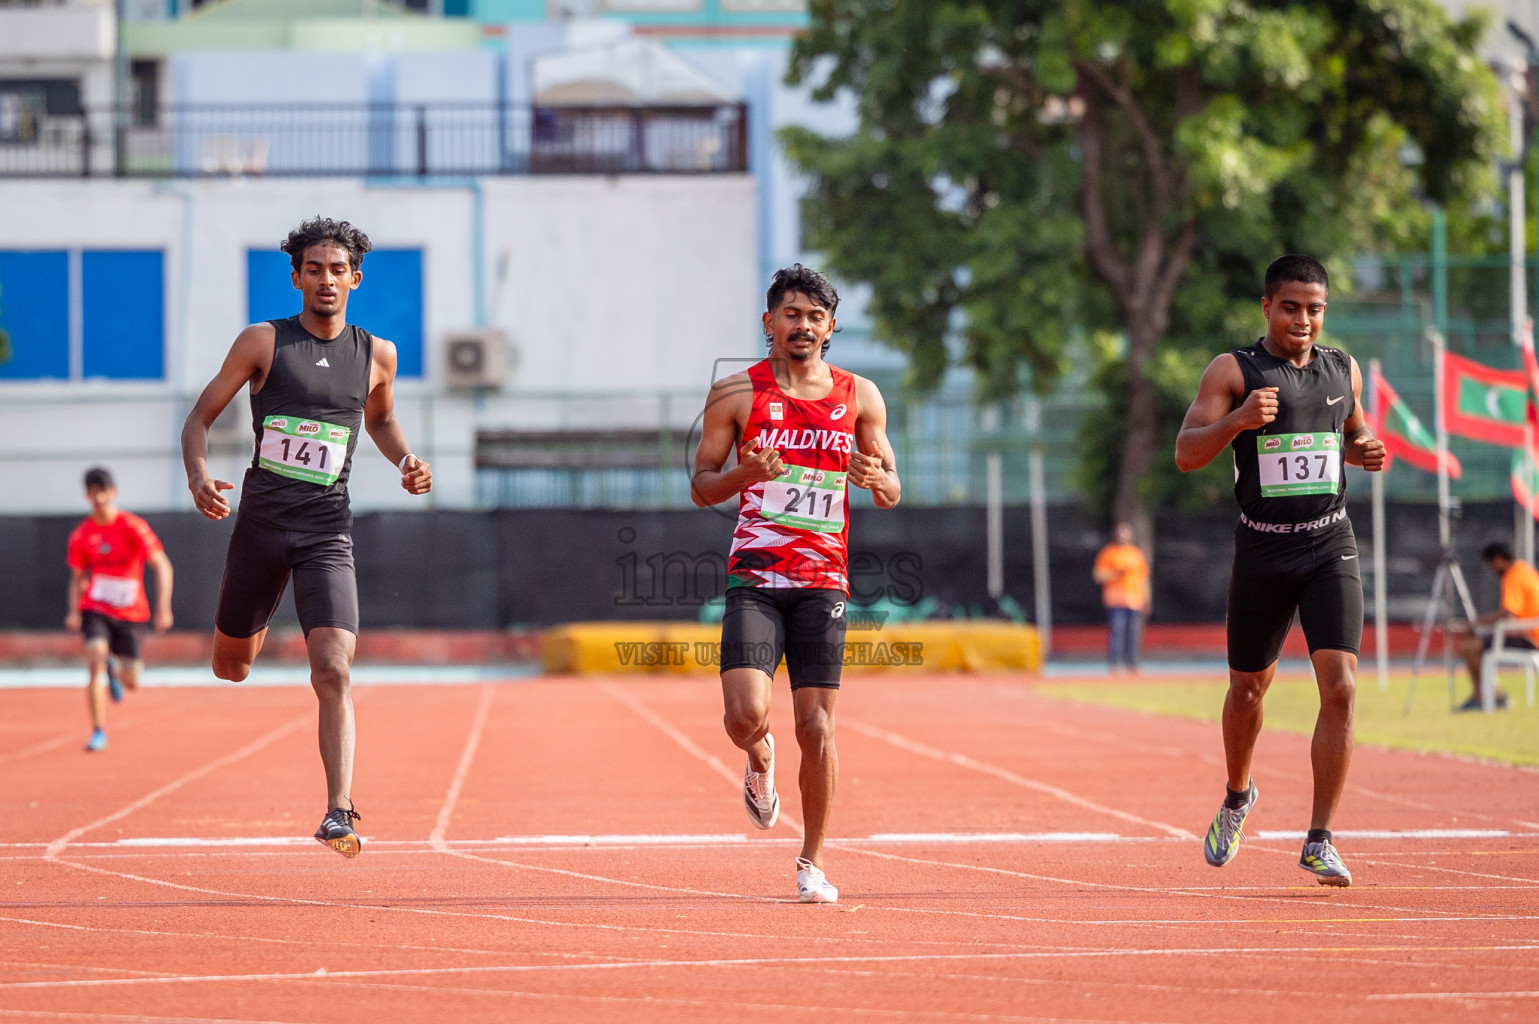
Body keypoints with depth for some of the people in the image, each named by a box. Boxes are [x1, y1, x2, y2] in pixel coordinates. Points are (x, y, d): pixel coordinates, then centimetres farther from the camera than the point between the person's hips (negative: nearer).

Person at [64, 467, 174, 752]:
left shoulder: (133, 527, -11)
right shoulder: (81, 536, -1)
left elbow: (162, 566, -12)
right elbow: (78, 578, 12)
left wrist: (163, 608, -22)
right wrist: (74, 612, -5)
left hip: (130, 614, -1)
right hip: (96, 609, 1)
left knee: (131, 683, 1)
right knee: (96, 659, -25)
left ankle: (115, 673, 42)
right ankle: (99, 732, -16)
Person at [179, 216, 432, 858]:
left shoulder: (376, 355, 7)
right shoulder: (263, 342, 0)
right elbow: (200, 417, 3)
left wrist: (405, 462, 6)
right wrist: (198, 477, -16)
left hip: (327, 533, 0)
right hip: (260, 522, 0)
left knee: (334, 673, -18)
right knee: (231, 668, 15)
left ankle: (338, 812, -23)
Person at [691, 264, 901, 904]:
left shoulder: (859, 396, 7)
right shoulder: (737, 394, 2)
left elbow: (892, 492, 11)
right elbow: (701, 486, 5)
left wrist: (876, 479, -13)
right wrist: (745, 473, -16)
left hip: (823, 584, 1)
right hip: (754, 579, -1)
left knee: (816, 726, -1)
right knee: (745, 714, -17)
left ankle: (813, 860, 14)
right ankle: (760, 762, 21)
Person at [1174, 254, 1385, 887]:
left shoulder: (1343, 370, 8)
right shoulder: (1232, 371, -5)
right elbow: (1186, 455, -12)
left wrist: (1365, 453, 1)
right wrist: (1238, 420, -29)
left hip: (1330, 550, 2)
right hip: (1262, 552, -1)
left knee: (1340, 689, -14)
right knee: (1248, 687, 13)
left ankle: (1319, 841, -10)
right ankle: (1237, 798, 43)